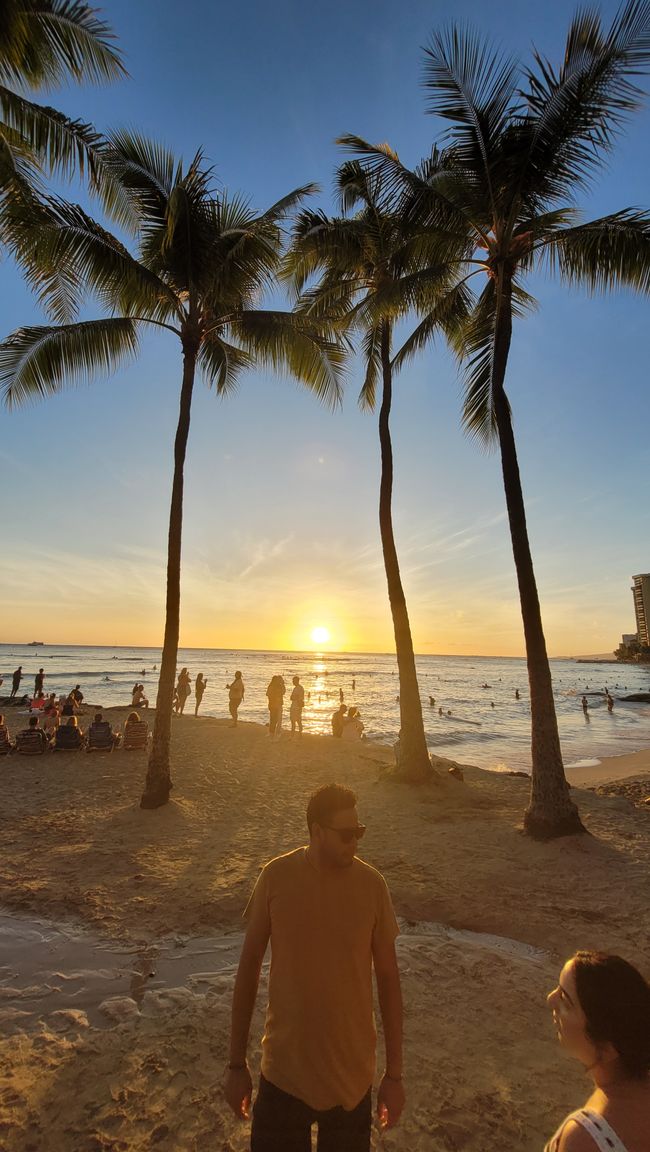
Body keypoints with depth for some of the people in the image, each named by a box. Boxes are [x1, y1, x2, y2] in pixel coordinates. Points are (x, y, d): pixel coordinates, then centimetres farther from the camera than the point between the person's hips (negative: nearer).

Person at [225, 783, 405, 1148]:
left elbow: (388, 977, -4)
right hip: (284, 1073, 0)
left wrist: (394, 1073, 2)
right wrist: (237, 1064, 1)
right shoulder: (276, 877, -17)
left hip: (352, 1075, 1)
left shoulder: (372, 884, -15)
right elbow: (249, 965, -5)